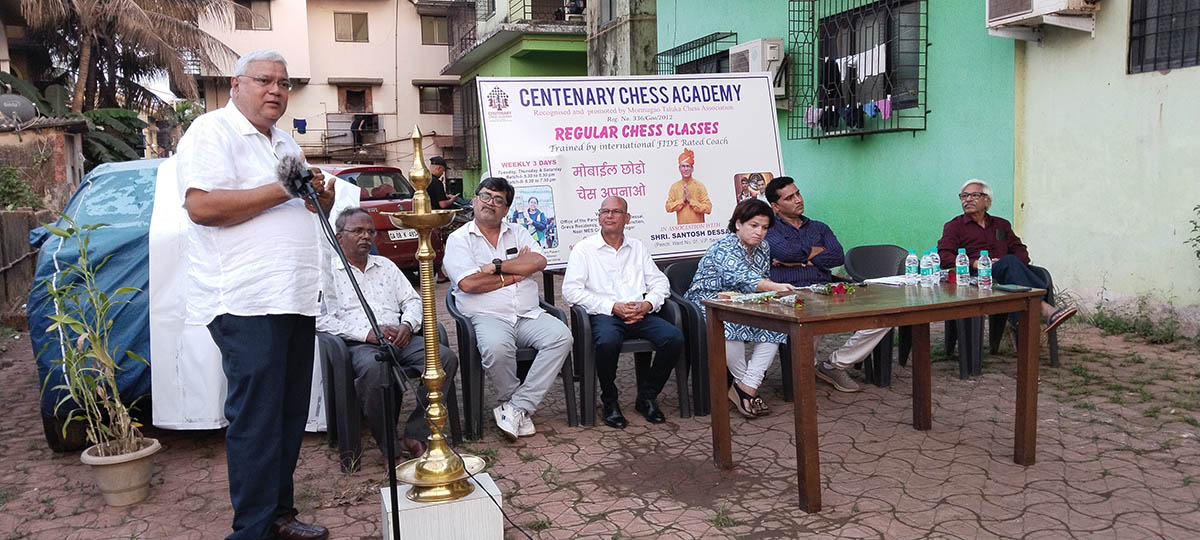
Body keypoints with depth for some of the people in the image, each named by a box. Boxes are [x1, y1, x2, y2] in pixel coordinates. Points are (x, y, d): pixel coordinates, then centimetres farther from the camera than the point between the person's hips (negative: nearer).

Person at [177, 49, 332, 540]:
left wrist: (321, 196, 8)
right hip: (245, 301, -8)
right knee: (256, 417, -7)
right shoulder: (212, 132, -4)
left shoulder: (285, 143, 23)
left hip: (296, 298, 9)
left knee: (290, 415, 11)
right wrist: (282, 190, -16)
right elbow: (202, 206, -18)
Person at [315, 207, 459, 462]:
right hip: (359, 344, -5)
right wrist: (367, 333, -14)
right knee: (374, 368, -41)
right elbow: (319, 318, -5)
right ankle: (389, 446, -23)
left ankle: (415, 435, -20)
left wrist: (407, 325, -2)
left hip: (399, 339, 5)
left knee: (446, 357, -23)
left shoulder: (386, 266, 26)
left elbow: (412, 300, 23)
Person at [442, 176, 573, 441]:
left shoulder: (517, 233, 20)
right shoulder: (459, 239, 7)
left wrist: (496, 266, -8)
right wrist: (515, 274, -2)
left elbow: (538, 261, 0)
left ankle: (516, 407, -20)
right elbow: (468, 283, -10)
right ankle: (521, 409, -9)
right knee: (497, 347, -37)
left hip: (529, 315, 4)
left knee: (561, 336, -24)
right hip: (488, 317, -4)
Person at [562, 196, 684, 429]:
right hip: (604, 314, -4)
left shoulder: (637, 248, 22)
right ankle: (610, 401, -11)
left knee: (674, 338, -23)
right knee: (608, 342, -38)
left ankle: (647, 396, -2)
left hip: (640, 314, 4)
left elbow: (660, 282, 18)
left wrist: (648, 304, -5)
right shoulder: (584, 249, 8)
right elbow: (571, 290, -4)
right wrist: (613, 307, -12)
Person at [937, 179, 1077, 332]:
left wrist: (1016, 266, -4)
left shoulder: (1002, 225, 30)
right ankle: (1044, 310, -46)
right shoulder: (954, 226, 15)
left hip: (1005, 276, 4)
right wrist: (974, 264, -15)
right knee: (1009, 261, -32)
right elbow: (943, 257, -1)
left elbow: (1020, 250, 21)